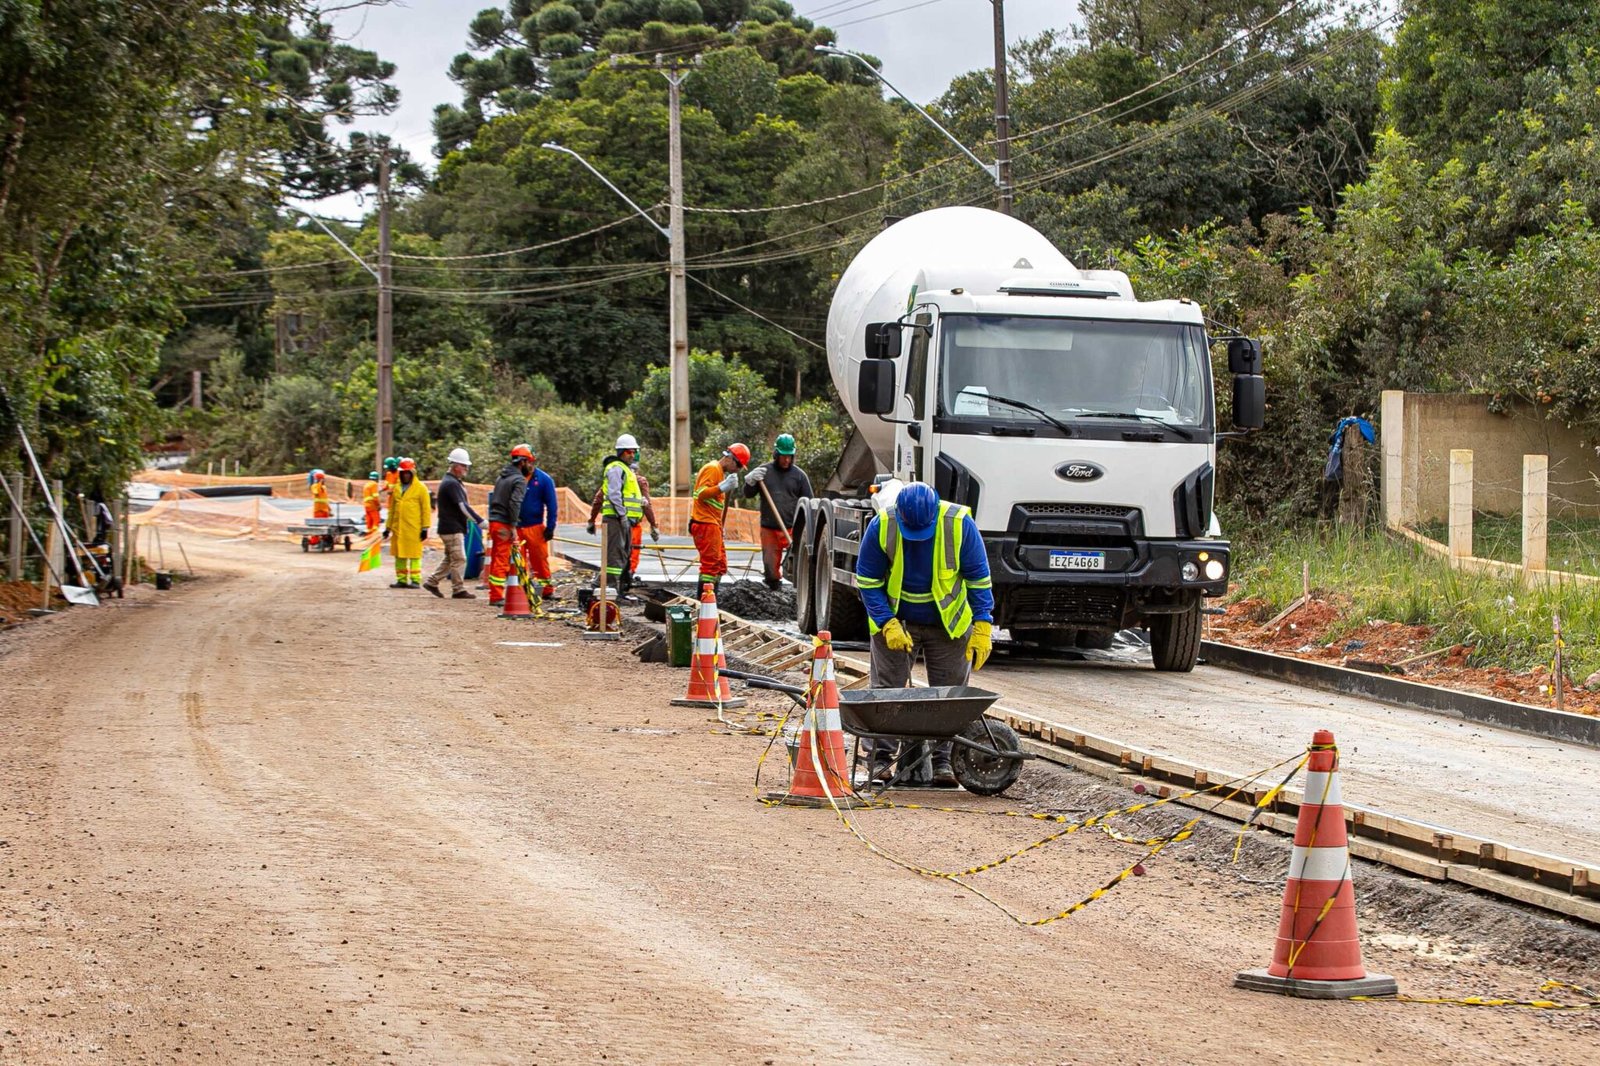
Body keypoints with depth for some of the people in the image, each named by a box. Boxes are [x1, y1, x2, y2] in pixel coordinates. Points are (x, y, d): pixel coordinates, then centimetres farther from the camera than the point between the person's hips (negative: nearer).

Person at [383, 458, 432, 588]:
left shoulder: (420, 488, 0)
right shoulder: (396, 488, 15)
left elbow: (426, 509, -2)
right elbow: (392, 509, 20)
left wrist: (425, 528, -8)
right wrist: (388, 527, 17)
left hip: (414, 529, -5)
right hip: (398, 528, 5)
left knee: (414, 555, -4)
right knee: (399, 555, 7)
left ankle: (415, 580, -1)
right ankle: (401, 580, 14)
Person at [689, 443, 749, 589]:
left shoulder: (720, 471, 21)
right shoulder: (712, 469, -11)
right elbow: (701, 494, -22)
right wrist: (723, 487, -31)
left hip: (713, 524, 11)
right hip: (706, 524, -11)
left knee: (720, 566, 12)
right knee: (710, 564, -12)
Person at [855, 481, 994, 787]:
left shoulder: (959, 524, -22)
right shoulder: (880, 527, -21)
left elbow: (979, 578, -12)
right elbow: (868, 583, -10)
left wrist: (982, 627, -16)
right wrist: (888, 624, -20)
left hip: (948, 622, 0)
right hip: (895, 621, 0)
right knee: (887, 689, -2)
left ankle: (942, 761, 8)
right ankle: (881, 756, 4)